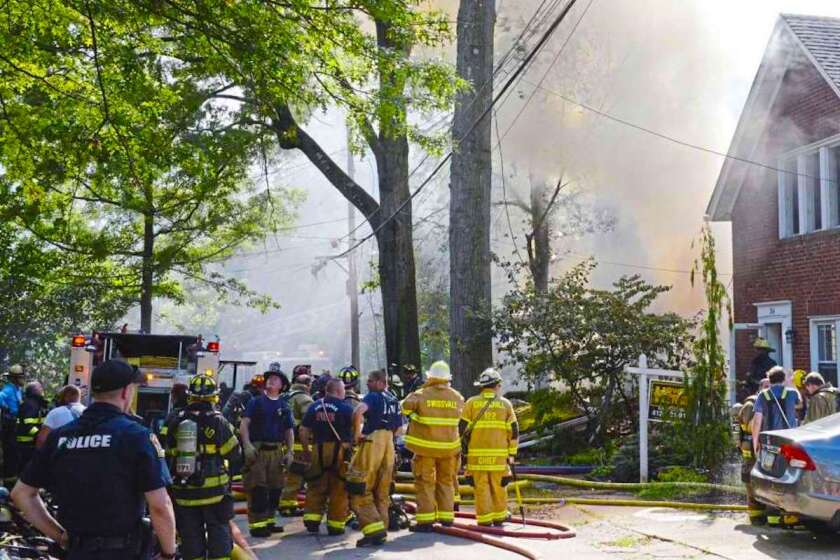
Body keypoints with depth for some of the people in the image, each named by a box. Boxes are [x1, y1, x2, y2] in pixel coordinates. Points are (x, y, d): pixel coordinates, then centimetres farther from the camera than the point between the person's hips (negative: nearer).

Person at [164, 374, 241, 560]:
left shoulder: (176, 422, 2)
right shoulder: (217, 421, -9)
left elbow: (168, 456, 7)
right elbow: (235, 455, -5)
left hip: (183, 492, 3)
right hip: (214, 491, -3)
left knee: (191, 537, 11)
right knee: (219, 537, 6)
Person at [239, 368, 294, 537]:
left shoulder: (284, 407, 14)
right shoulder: (256, 402, 4)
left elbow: (289, 431, 16)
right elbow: (244, 424, -3)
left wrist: (290, 452, 6)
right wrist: (247, 445, -15)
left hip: (276, 451, 4)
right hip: (257, 450, -4)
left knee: (275, 489, 8)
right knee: (257, 489, -7)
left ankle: (268, 521, 20)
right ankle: (257, 525, -3)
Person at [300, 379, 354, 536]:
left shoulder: (314, 406, 9)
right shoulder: (345, 407, -4)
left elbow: (303, 430, 8)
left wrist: (306, 449, 16)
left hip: (318, 450, 3)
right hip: (339, 449, -3)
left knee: (316, 486, 13)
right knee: (338, 488, 4)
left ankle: (312, 519, 6)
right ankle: (336, 524, 7)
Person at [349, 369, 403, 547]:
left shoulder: (373, 397, -6)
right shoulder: (394, 401, 16)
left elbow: (358, 412, -25)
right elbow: (398, 427, 23)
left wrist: (357, 434, -15)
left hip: (371, 443, -7)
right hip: (388, 445, 7)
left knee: (361, 491, -3)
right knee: (382, 493, 12)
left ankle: (373, 529, -13)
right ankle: (381, 533, 12)